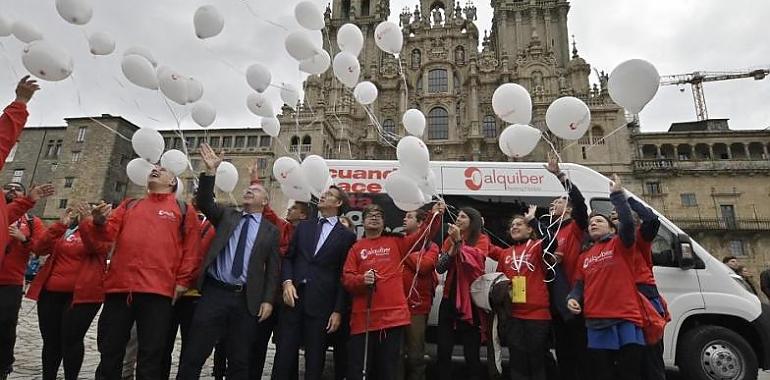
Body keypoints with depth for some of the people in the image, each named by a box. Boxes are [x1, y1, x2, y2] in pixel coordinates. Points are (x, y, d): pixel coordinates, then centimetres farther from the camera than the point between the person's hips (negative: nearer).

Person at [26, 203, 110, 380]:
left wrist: (85, 221, -19)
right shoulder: (61, 230, 17)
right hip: (50, 293, 5)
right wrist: (61, 224, -5)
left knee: (71, 340, -5)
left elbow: (98, 247, -16)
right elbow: (40, 249, 2)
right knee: (50, 340, 12)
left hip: (82, 294, -4)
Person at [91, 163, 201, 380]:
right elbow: (110, 233, 12)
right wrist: (100, 223, -10)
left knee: (150, 356, 4)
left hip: (157, 290, -3)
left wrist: (183, 280, -4)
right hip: (119, 286, 3)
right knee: (110, 352, 11)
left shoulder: (184, 209, 10)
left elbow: (191, 248, 4)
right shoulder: (129, 205, 21)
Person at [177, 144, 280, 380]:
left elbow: (272, 269, 4)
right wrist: (211, 171, -14)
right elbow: (204, 203, -4)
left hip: (247, 300, -1)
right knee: (193, 356, 3)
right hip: (215, 293, 1)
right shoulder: (226, 216, 13)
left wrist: (267, 300, -4)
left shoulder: (270, 231, 7)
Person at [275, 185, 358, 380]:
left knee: (315, 358, 6)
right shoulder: (303, 226, 14)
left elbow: (344, 276, 1)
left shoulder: (347, 236, 3)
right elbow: (288, 257, 12)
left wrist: (338, 310, -3)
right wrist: (287, 282, -7)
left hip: (321, 303, -2)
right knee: (284, 354, 5)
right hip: (293, 297, 3)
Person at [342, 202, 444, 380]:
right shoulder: (356, 248, 9)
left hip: (393, 316, 1)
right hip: (363, 318, 0)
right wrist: (361, 279, -18)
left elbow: (423, 235, 2)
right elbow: (346, 279, 2)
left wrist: (434, 215, -11)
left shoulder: (396, 243, 11)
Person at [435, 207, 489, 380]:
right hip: (450, 298, 3)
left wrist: (459, 241, -22)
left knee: (471, 352, 2)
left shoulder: (482, 240, -1)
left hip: (471, 299, -3)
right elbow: (440, 268, -1)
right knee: (443, 350, 4)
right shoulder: (450, 240, 8)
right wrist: (453, 245, -11)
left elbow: (474, 260, -19)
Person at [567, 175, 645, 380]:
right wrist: (572, 298, -2)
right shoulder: (584, 257, 18)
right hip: (596, 322, 4)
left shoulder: (620, 244, 6)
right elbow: (579, 284, 18)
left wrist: (617, 195, -13)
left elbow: (628, 223, -13)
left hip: (626, 318, -4)